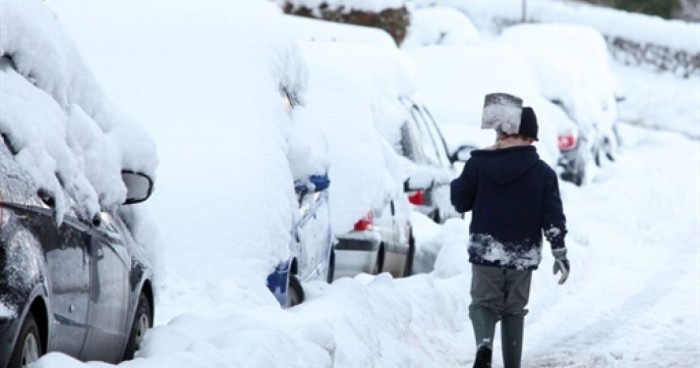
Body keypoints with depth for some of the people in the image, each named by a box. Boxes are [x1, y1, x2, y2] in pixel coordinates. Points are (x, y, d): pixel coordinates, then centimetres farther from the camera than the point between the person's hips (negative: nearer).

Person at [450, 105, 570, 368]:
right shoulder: (542, 172, -1)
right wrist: (560, 253, 1)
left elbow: (460, 201, 2)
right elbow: (553, 217, -4)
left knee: (484, 303, 6)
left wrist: (455, 185, 22)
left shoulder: (479, 164, -4)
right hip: (523, 255, 1)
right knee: (514, 310, 13)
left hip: (485, 251, -1)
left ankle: (484, 342, -24)